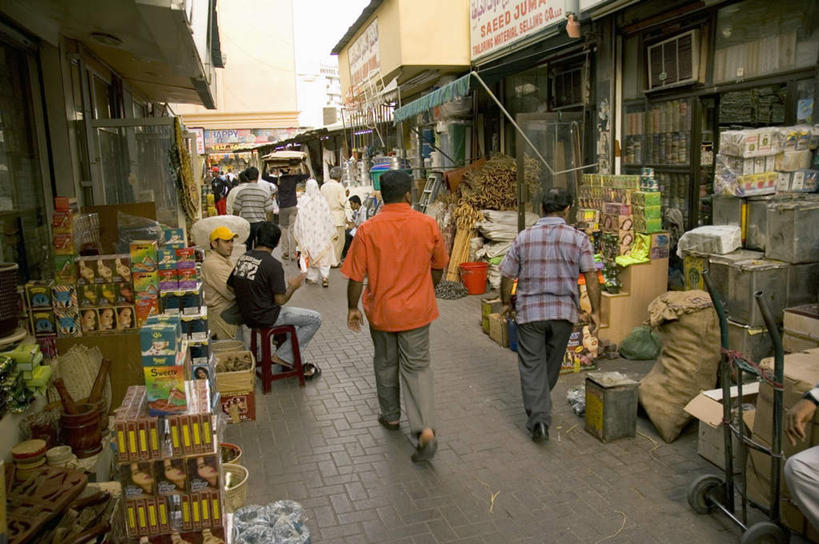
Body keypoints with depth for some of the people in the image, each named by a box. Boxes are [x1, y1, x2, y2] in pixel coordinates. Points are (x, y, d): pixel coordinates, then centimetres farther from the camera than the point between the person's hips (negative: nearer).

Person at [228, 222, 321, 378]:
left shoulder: (242, 258, 1)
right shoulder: (273, 264, -20)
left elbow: (230, 287, 9)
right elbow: (280, 300, -19)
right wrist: (293, 286, 0)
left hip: (246, 316, 9)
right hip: (265, 317, -8)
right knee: (315, 319, 0)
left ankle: (296, 362, 29)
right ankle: (284, 357, 4)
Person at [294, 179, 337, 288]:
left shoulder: (303, 200, -9)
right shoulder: (322, 200, -7)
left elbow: (300, 218, -4)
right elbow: (328, 217, -2)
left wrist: (298, 234, 7)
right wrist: (333, 233, 7)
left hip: (308, 233, 0)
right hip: (321, 232, 0)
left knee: (311, 254, 13)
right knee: (323, 255, 6)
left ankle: (312, 277, 16)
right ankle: (325, 276, -9)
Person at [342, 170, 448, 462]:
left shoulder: (367, 230, -13)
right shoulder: (428, 225, -8)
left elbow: (356, 276, -9)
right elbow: (438, 267, 5)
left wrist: (352, 308, 6)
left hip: (381, 311, 0)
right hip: (417, 310, 1)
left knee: (386, 364, 20)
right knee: (417, 367, 9)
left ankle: (391, 416, 38)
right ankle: (425, 429, -4)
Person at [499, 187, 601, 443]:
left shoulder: (523, 238, -1)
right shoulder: (578, 238, -3)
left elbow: (507, 276, 1)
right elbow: (591, 276, -9)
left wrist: (506, 303, 16)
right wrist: (595, 311, -2)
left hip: (529, 311, -1)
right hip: (563, 312, 1)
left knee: (532, 366, 4)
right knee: (552, 364, 19)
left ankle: (538, 418, -6)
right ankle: (541, 406, 37)